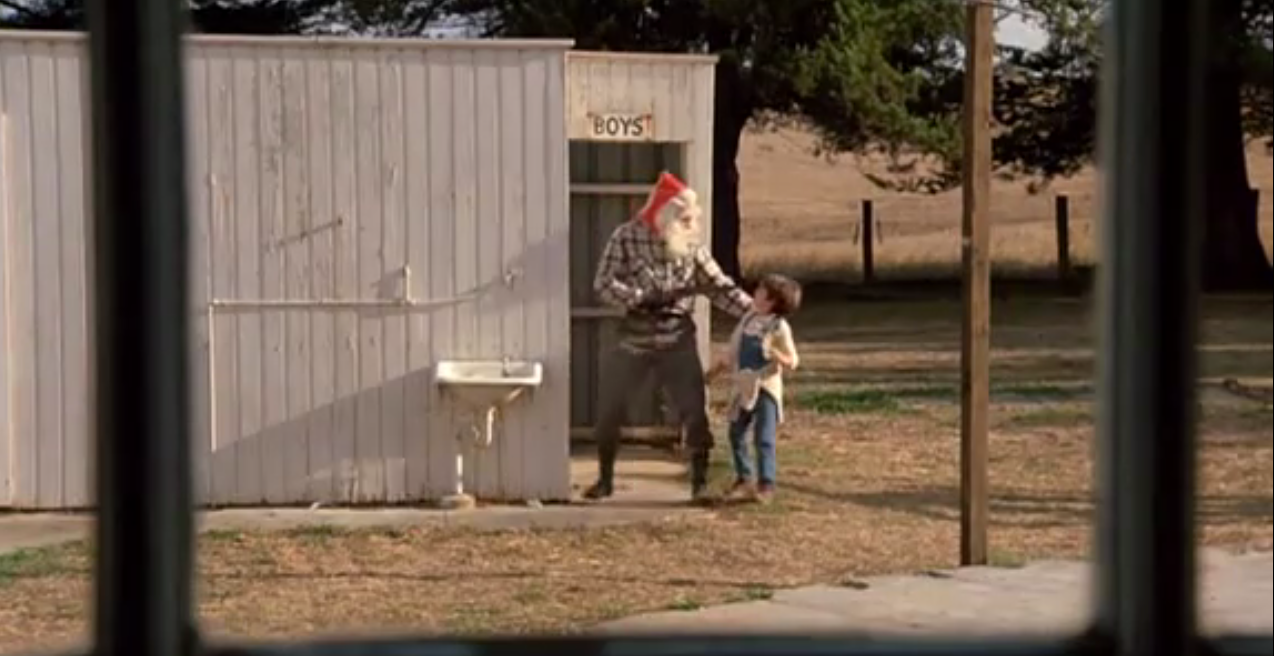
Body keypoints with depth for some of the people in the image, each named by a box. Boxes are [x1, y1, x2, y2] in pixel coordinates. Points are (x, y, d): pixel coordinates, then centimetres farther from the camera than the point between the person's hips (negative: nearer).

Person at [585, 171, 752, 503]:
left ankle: (700, 481, 8)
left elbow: (720, 286, -3)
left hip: (678, 342, 1)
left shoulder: (692, 245, -2)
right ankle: (605, 479, 23)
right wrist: (643, 297, -25)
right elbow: (604, 283, -13)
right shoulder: (626, 237, -8)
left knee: (694, 411, -4)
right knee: (610, 411, 5)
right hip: (633, 341, -1)